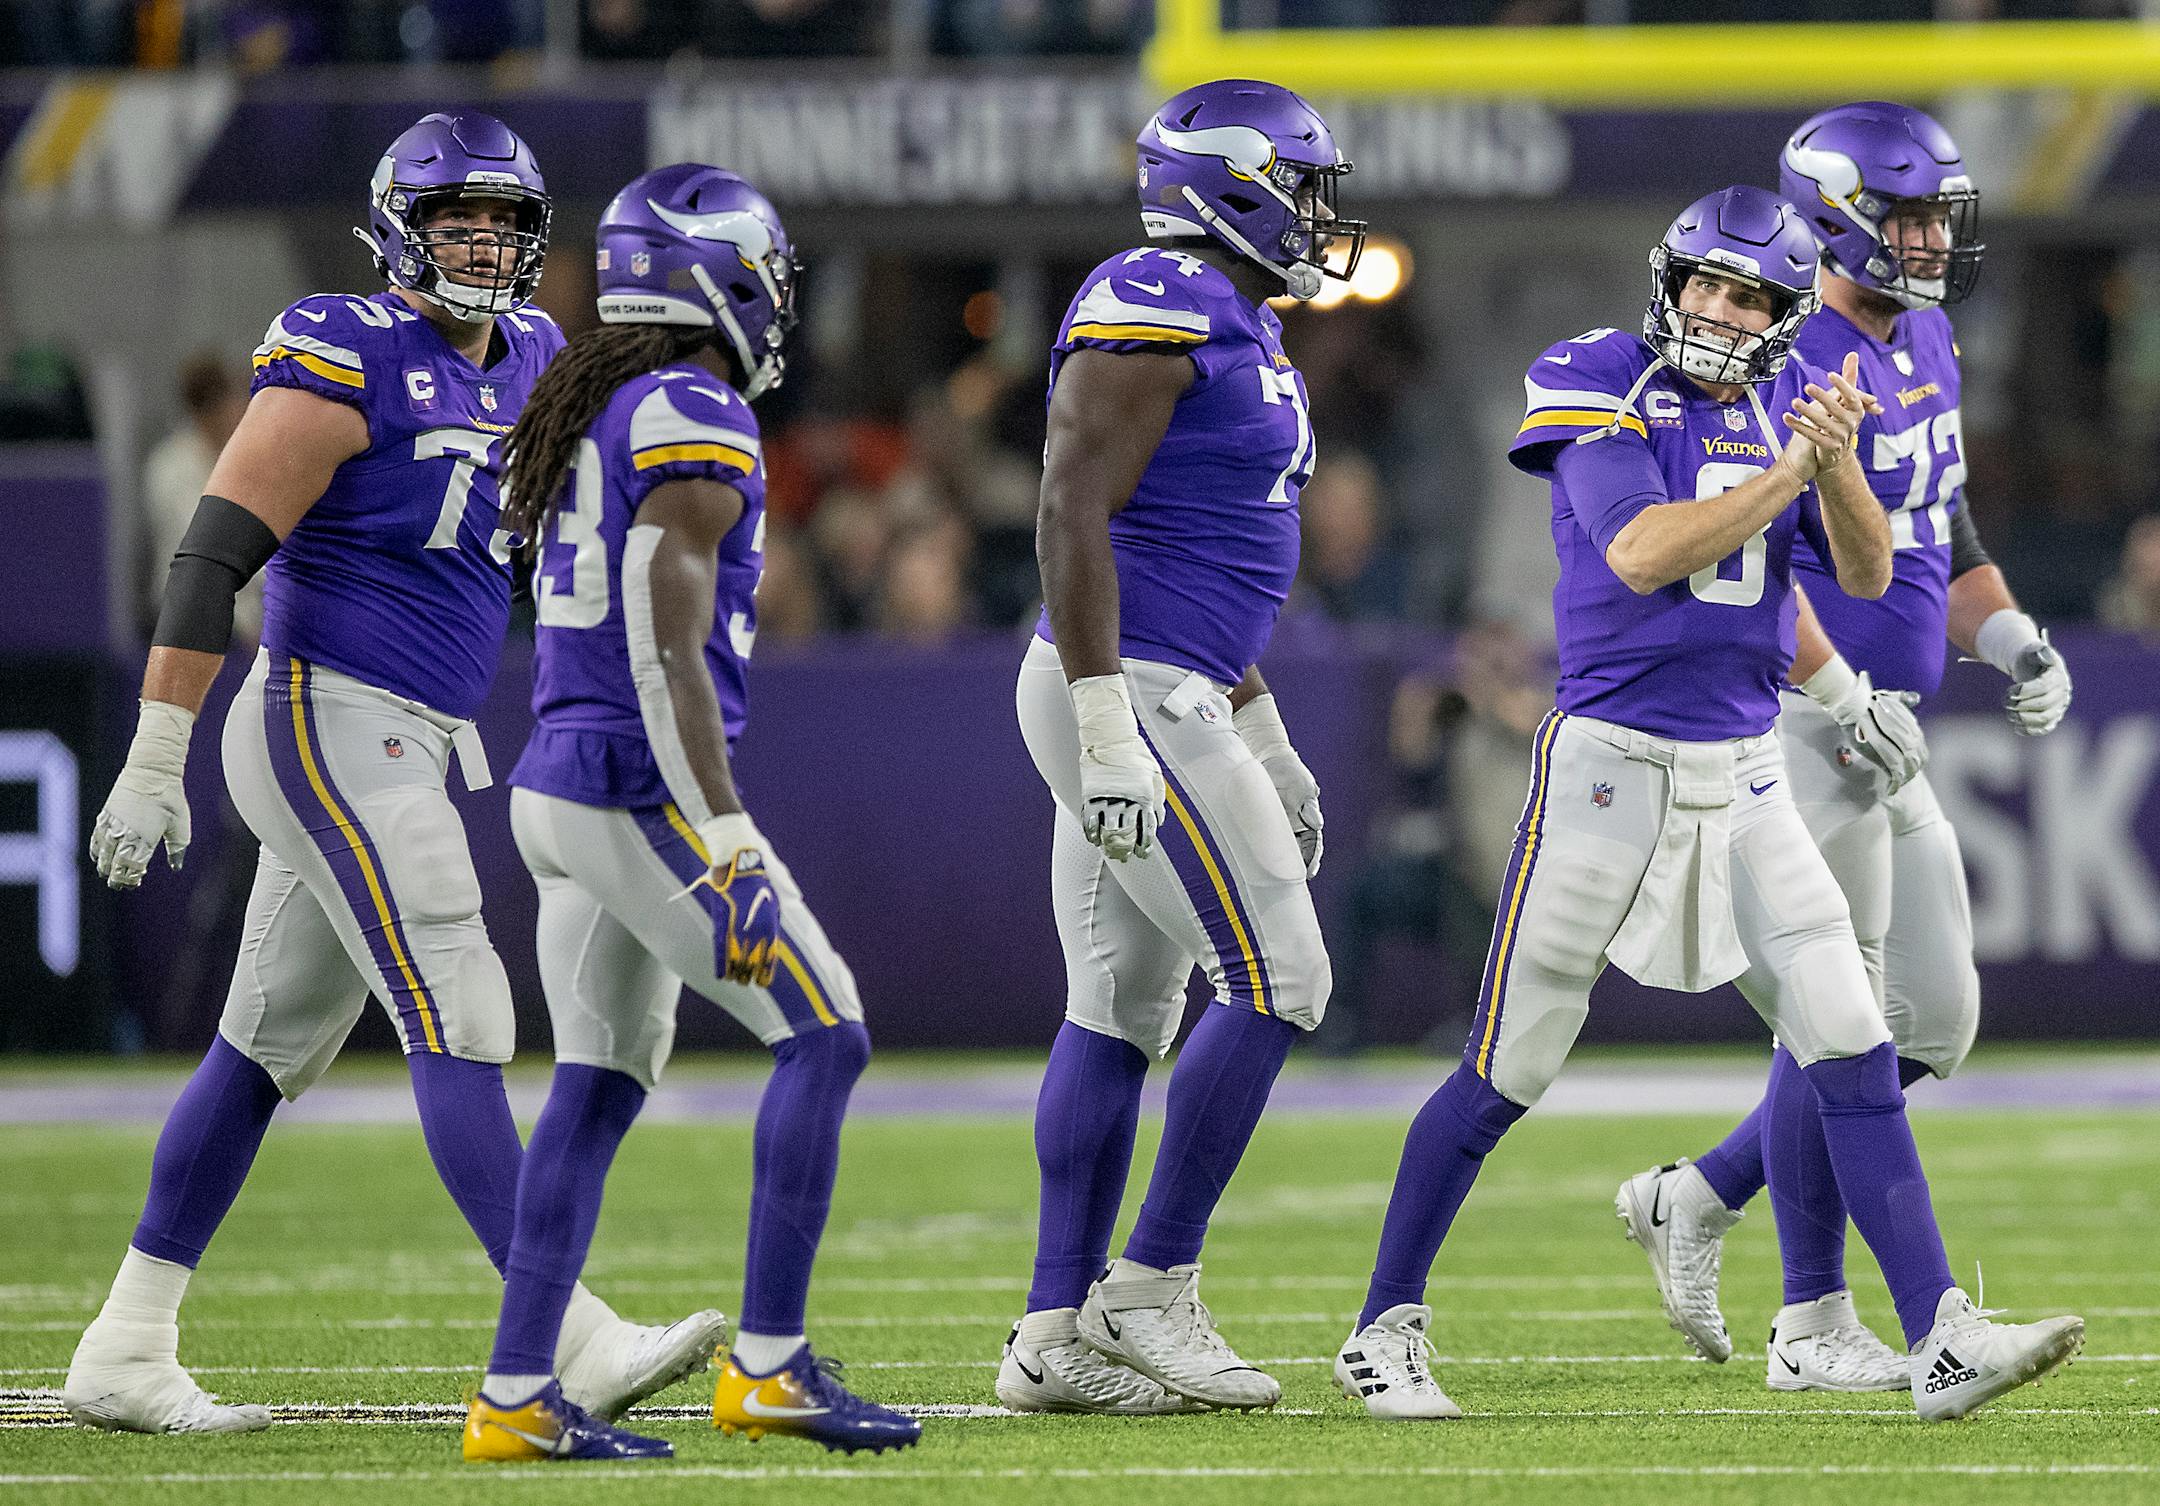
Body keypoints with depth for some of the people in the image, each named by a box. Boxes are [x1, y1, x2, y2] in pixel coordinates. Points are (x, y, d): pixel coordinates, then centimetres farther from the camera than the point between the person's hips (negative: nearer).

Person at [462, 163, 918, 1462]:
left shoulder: (589, 413, 16)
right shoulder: (696, 425, -13)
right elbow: (670, 652, -20)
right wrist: (729, 842, -23)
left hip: (558, 779, 9)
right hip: (644, 792, -9)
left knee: (601, 1086, 10)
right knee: (825, 1036, -5)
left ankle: (517, 1396, 6)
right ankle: (771, 1364, -6)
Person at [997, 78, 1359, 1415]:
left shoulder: (1235, 329, 19)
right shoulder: (1152, 312, -14)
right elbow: (1074, 518, -20)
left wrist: (1264, 740, 27)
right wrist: (1110, 730, -24)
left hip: (1169, 700, 10)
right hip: (1131, 697, -10)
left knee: (1122, 1010, 9)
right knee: (1276, 983, -8)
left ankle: (1057, 1337, 9)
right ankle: (1151, 1290, -3)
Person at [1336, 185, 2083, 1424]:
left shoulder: (1796, 399, 8)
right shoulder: (1595, 386, -8)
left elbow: (1866, 576, 0)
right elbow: (1641, 556, -21)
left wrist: (1836, 460, -18)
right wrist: (1791, 470, -23)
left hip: (1746, 775, 5)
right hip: (1611, 763, -5)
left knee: (1854, 1048, -4)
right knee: (1509, 1073, 1)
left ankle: (1942, 1343, -5)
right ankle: (1386, 1330, 15)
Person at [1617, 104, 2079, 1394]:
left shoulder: (1924, 348, 15)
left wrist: (2012, 640, 10)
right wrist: (1843, 701, -23)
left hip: (1883, 735, 9)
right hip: (1799, 723, -9)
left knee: (1936, 1019, 10)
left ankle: (1698, 1198, 23)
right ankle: (1815, 1324, 5)